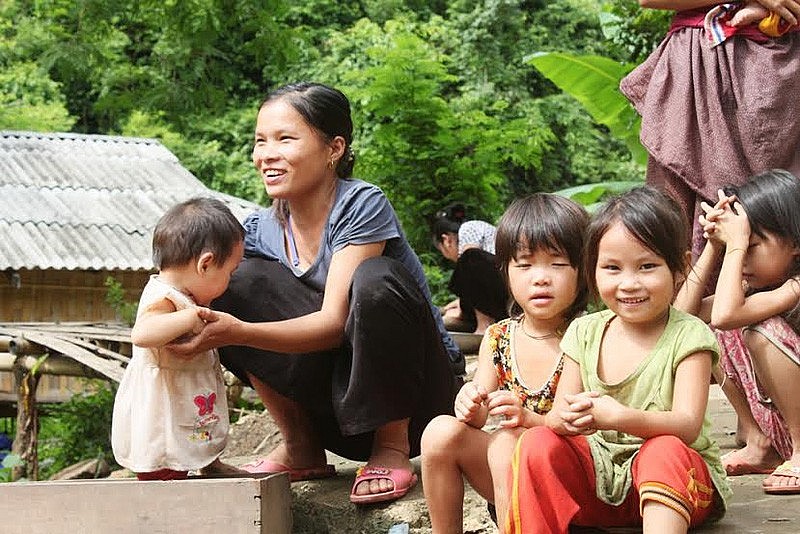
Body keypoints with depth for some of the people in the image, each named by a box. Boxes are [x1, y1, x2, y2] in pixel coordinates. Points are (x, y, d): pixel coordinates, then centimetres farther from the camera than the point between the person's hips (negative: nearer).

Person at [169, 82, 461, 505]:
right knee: (242, 279, -14)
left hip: (417, 394, -4)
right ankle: (301, 447, -4)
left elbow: (335, 322, -26)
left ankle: (393, 445, -14)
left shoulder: (361, 205, -17)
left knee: (372, 278, -32)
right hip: (337, 409, 5)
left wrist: (239, 333, -39)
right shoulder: (261, 230, 0)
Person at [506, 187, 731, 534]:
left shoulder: (687, 336, -9)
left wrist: (620, 417, -39)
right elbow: (557, 416, 0)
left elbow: (687, 425, -20)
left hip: (675, 479, -4)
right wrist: (565, 418, -27)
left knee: (665, 451, -36)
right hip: (600, 474, 4)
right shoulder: (585, 333, 5)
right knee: (538, 444, -19)